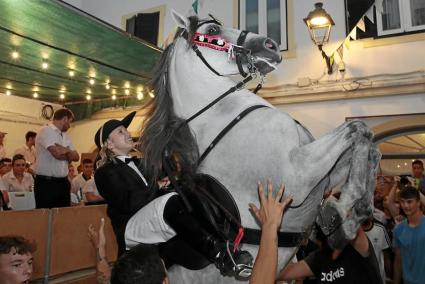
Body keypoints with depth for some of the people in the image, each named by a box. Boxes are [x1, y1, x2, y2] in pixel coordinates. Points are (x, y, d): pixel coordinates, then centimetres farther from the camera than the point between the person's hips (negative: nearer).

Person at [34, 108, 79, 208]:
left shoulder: (65, 136, 14)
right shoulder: (45, 131, -10)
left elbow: (76, 157, 5)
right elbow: (57, 154, -22)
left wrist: (66, 150, -15)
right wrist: (69, 155, -2)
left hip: (63, 182, 8)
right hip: (46, 183, -8)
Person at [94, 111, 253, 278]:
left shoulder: (136, 163, 25)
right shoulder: (105, 173, 0)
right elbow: (130, 204, -14)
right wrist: (157, 187, -8)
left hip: (153, 225, 8)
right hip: (131, 229, -7)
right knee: (171, 202, -35)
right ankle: (219, 254, -34)